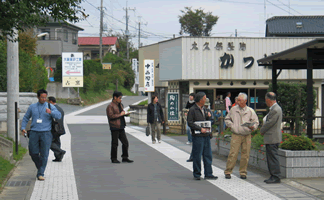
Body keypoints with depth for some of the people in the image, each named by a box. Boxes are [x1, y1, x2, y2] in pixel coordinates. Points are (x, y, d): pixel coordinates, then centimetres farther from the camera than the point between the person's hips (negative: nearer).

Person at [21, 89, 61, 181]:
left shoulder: (50, 107, 4)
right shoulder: (32, 107, 10)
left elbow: (58, 116, -10)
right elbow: (26, 118, 18)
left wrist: (51, 112, -30)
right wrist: (23, 128, 2)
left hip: (46, 133, -2)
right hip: (34, 133, 2)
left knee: (44, 155, -7)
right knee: (33, 153, 0)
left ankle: (40, 174, -2)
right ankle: (40, 168, 26)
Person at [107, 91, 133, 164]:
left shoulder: (120, 105, 17)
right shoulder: (110, 106, -10)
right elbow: (110, 116, -21)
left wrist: (125, 113, 10)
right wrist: (120, 114, -17)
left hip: (121, 127, 8)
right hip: (114, 128, -8)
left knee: (125, 142, 5)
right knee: (115, 144, -1)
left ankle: (125, 158, 12)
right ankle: (113, 158, 9)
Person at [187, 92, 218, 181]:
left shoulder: (204, 109, 17)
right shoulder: (192, 110, -7)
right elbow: (190, 123, -13)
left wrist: (208, 116, 3)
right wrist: (200, 129, -18)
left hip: (206, 135, 7)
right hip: (197, 136, -7)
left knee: (208, 155, 7)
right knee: (197, 156, -2)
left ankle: (208, 174, 12)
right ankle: (197, 174, 8)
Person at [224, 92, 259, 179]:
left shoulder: (250, 111, 6)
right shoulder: (233, 110, 9)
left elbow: (256, 122, 8)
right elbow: (227, 119, 19)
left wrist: (253, 126, -13)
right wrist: (231, 125, 1)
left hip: (247, 136, 1)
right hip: (236, 135, -1)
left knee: (245, 154, 2)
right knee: (233, 153, -8)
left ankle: (243, 172, 14)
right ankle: (228, 172, 0)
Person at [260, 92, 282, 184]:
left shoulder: (275, 110, -19)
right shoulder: (274, 108, 15)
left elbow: (269, 123, -18)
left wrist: (262, 131, -4)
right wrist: (264, 130, 9)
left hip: (273, 138, -11)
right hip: (271, 138, 11)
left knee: (273, 158, -6)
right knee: (270, 158, 14)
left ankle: (276, 177, -3)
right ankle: (273, 176, 18)